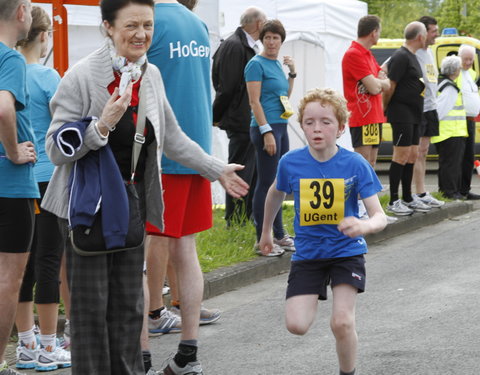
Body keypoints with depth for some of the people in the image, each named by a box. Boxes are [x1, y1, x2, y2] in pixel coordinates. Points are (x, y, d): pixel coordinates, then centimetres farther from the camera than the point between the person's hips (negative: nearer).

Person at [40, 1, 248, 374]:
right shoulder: (82, 77, -15)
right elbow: (56, 149, -15)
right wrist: (101, 125, -29)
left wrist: (217, 169, 23)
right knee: (91, 304, -2)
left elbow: (171, 136, 18)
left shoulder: (151, 75, 4)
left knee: (129, 303, 11)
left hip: (132, 202, 6)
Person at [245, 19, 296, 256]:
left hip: (281, 127, 9)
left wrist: (292, 73, 12)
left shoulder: (277, 64, 15)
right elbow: (254, 101, -15)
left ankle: (279, 235, 22)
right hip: (266, 127, -9)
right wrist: (267, 132, -21)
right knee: (266, 183, -6)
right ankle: (262, 241, -3)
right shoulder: (256, 64, -9)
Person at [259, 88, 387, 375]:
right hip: (307, 252, 2)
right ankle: (313, 299, 24)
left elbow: (380, 216, -19)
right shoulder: (291, 163, -8)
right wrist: (266, 231, 27)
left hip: (346, 251, -2)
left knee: (342, 322, -18)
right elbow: (276, 193, 15)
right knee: (296, 325, -11)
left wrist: (364, 226, -42)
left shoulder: (355, 165, -15)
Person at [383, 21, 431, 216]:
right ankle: (393, 201, -6)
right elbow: (390, 87, -15)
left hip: (413, 115, 10)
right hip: (401, 114, -10)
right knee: (401, 156, -9)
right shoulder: (401, 57, -14)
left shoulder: (411, 57, 17)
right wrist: (384, 109, -9)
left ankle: (408, 199, 19)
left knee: (412, 155, 12)